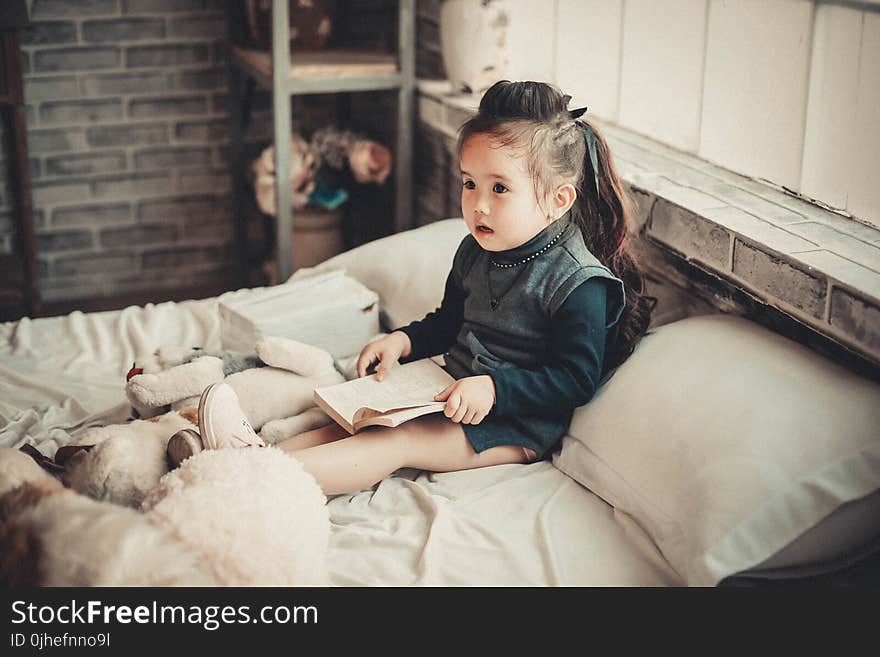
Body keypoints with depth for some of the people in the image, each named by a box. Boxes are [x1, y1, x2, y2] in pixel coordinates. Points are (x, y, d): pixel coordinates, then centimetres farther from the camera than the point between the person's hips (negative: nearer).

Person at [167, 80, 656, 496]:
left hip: (520, 420, -9)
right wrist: (405, 340, 2)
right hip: (458, 390, 9)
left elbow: (576, 379, -21)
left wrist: (494, 387, -30)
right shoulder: (475, 252, 5)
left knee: (394, 441, -23)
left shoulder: (579, 283, -20)